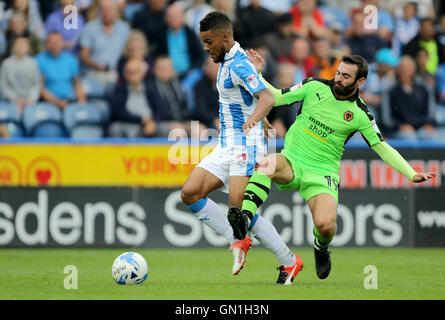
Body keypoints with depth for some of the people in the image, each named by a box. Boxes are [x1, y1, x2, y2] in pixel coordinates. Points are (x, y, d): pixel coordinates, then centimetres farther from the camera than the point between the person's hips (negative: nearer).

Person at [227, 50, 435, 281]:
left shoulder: (359, 115, -3)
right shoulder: (314, 87, 0)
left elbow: (381, 147, 3)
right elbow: (276, 98, 9)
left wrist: (411, 174, -5)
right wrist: (257, 73, -3)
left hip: (323, 173, -1)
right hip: (291, 162, 1)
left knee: (325, 225, -24)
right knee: (271, 164, -37)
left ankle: (321, 246, 14)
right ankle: (245, 216, -46)